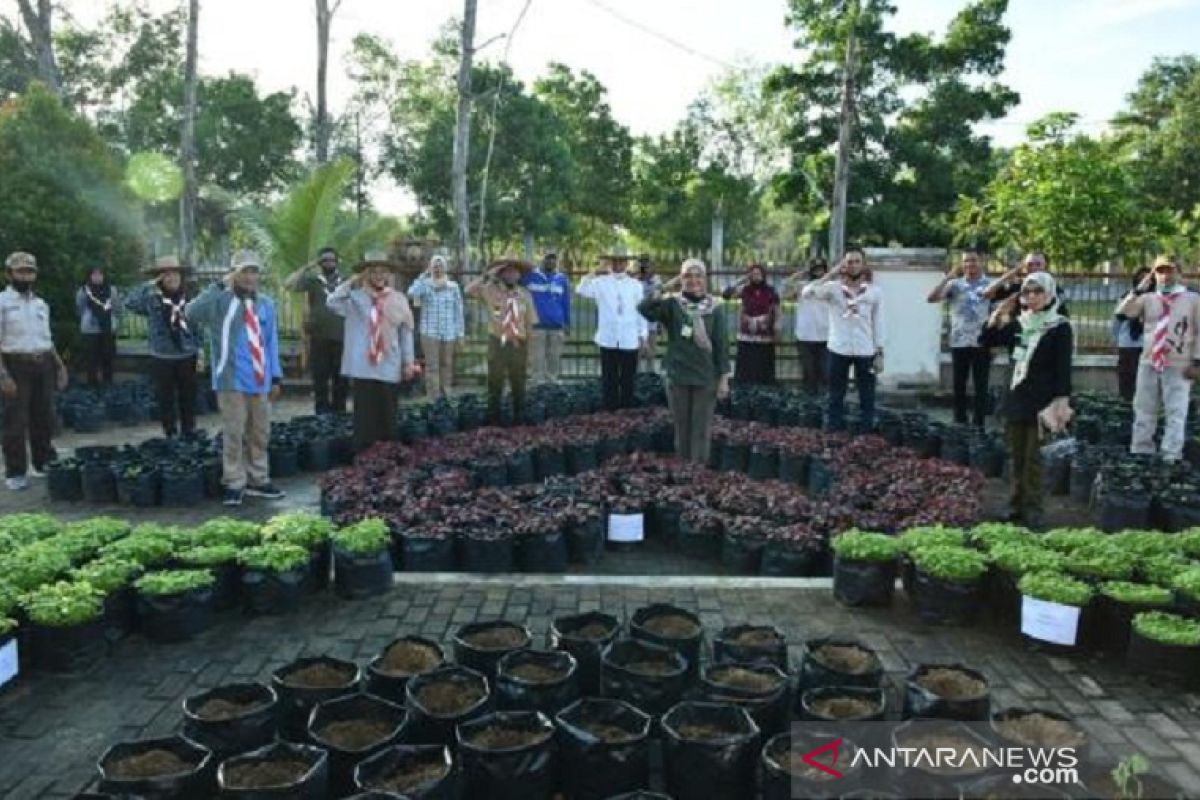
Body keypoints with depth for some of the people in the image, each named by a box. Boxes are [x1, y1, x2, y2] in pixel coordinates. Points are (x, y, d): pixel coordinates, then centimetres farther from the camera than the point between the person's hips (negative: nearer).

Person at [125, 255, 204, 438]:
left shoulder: (188, 298, 4)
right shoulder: (152, 299, -3)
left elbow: (197, 327, 8)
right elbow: (130, 303, -21)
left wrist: (200, 353, 5)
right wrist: (149, 285, -19)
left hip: (187, 357, 2)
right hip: (162, 358, -1)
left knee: (188, 397, 9)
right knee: (166, 399, 7)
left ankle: (189, 433, 22)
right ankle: (170, 434, 18)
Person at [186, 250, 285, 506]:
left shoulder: (266, 304, 9)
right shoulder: (221, 300, -5)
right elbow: (191, 313, -24)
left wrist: (276, 376, 7)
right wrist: (220, 286, -23)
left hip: (260, 380, 5)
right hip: (232, 379, -5)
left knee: (260, 433, 13)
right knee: (234, 433, -1)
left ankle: (258, 480, 26)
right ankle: (234, 484, 11)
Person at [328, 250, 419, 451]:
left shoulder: (398, 299, 6)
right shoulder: (356, 297, 1)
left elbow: (406, 332, 8)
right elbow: (332, 302, -15)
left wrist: (409, 362, 5)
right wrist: (351, 282, -12)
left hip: (390, 369, 2)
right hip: (362, 369, -2)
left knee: (388, 419, 9)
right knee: (364, 419, 0)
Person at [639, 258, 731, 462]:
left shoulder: (714, 310, -1)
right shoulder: (672, 305, -1)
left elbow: (722, 345, 0)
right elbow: (643, 308, -18)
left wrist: (724, 378, -3)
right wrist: (664, 288, -25)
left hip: (706, 378, -1)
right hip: (678, 377, 1)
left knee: (701, 430, 4)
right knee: (682, 427, 12)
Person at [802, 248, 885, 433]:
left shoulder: (874, 291, 3)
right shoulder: (833, 287, -1)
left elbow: (878, 323, 5)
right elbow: (806, 293, -18)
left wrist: (880, 353, 1)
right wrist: (831, 275, -19)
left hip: (865, 352, 1)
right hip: (838, 350, -1)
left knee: (867, 398, 8)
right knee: (836, 398, 8)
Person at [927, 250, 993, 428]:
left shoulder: (991, 285, 2)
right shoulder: (955, 284, 4)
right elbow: (931, 298, -9)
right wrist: (948, 277, -12)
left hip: (982, 343, -1)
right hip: (959, 343, 1)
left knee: (981, 387, 2)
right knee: (959, 386, 8)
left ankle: (978, 425, 9)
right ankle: (959, 424, 17)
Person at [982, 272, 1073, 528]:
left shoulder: (1060, 327, -7)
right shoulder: (1018, 323, 9)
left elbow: (1063, 369, -10)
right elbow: (987, 339, 10)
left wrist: (1062, 402, -16)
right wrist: (999, 313, -2)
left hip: (1041, 400, -6)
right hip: (1016, 398, 6)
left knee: (1032, 457, -3)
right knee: (1017, 456, 10)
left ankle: (1033, 508, 5)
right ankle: (1017, 505, 18)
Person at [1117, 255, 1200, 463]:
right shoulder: (1147, 298, 7)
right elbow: (1122, 313, -5)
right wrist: (1139, 289, -11)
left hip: (1179, 366, -3)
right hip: (1148, 363, 3)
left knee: (1176, 414, -2)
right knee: (1143, 411, 8)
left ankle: (1171, 457, 1)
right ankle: (1140, 452, 17)